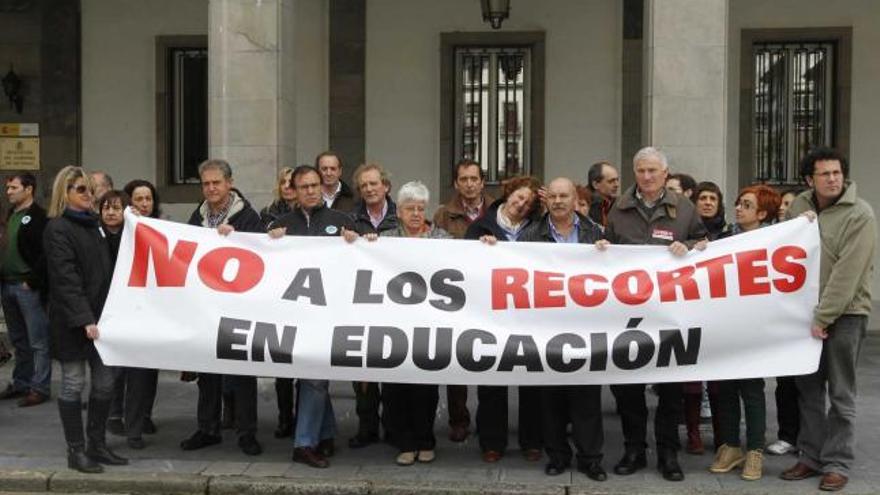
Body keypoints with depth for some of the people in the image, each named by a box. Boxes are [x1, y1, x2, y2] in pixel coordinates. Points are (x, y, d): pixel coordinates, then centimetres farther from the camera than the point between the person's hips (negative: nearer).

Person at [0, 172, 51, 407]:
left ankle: (40, 388, 3)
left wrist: (32, 281, -18)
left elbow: (45, 253, -18)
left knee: (38, 341, -2)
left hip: (28, 287, -8)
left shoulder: (39, 217, -11)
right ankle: (20, 383, 26)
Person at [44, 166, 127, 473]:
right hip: (72, 320, -7)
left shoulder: (92, 225, 15)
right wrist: (84, 319, -23)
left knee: (105, 381, 9)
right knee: (74, 384, 1)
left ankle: (97, 445, 20)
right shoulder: (58, 229, -8)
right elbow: (66, 278, -17)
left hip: (101, 315, 7)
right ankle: (76, 451, 11)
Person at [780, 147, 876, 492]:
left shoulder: (859, 214, -12)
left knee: (840, 394, 2)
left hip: (845, 313, -5)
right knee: (808, 389, 11)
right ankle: (811, 456, 22)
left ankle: (837, 464, 12)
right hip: (806, 311, 5)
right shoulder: (798, 206, 5)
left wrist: (823, 317, -18)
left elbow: (846, 273, -17)